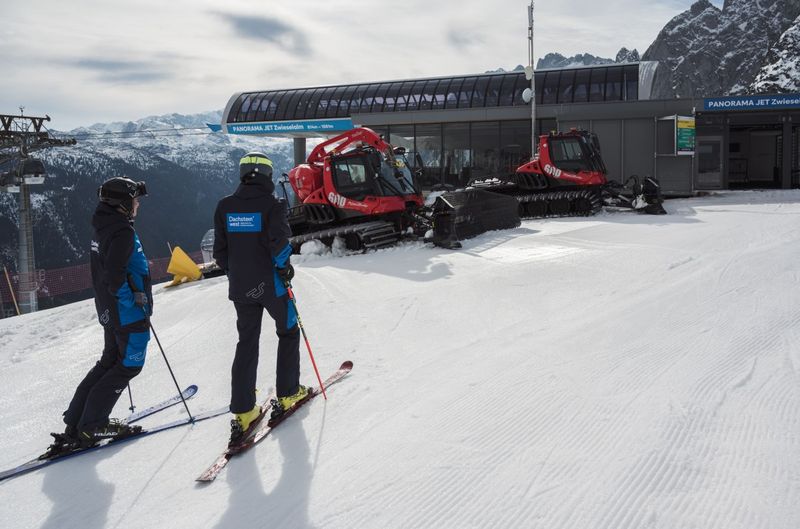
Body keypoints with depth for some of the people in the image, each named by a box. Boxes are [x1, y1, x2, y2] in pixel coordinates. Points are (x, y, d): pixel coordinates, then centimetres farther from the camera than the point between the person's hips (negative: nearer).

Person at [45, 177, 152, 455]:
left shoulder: (103, 228, 11)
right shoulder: (123, 232, -20)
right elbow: (113, 277, -28)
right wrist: (134, 300, -20)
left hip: (108, 311, 10)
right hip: (130, 314, -10)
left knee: (109, 361, 19)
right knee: (128, 364, 1)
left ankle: (76, 421, 20)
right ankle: (90, 426, 3)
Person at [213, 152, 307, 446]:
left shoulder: (225, 207, 2)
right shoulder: (272, 204, -12)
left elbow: (220, 251, 5)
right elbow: (279, 242, -23)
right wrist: (284, 267, -6)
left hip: (240, 288, 4)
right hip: (271, 284, -4)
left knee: (246, 343, 10)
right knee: (288, 334, 17)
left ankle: (243, 413, 7)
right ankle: (286, 395, 21)